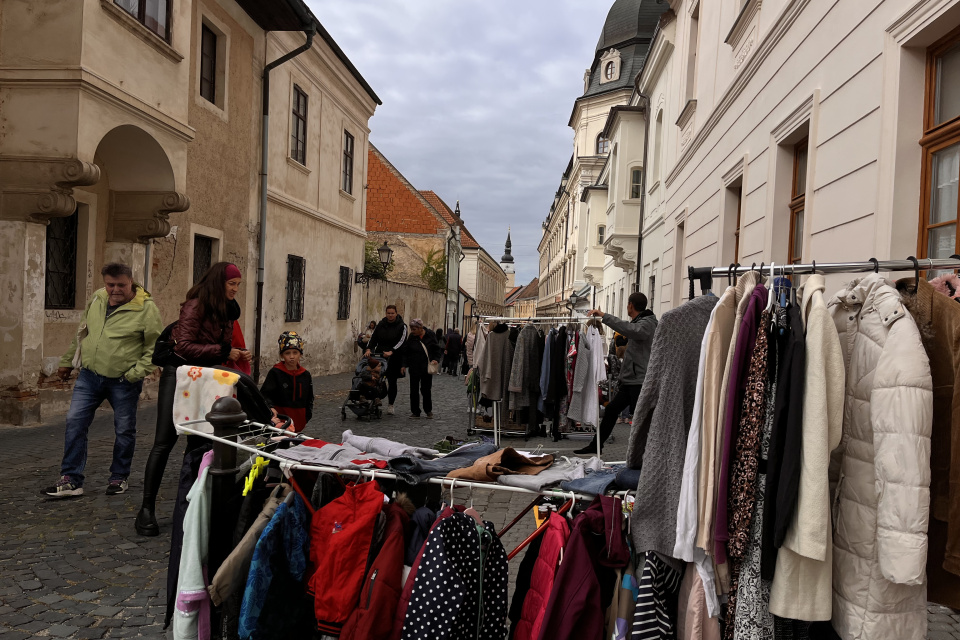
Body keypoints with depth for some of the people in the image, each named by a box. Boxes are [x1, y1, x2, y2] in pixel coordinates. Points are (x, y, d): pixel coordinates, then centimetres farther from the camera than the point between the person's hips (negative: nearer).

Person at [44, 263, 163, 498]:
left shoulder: (146, 309, -14)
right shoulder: (96, 298, 4)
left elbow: (155, 347, -9)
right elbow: (82, 333, 18)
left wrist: (137, 373, -18)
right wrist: (67, 361, 21)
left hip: (124, 382, -4)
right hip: (89, 375, 5)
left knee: (124, 430, 6)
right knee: (75, 423, 1)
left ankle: (119, 478, 24)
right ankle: (71, 480, 10)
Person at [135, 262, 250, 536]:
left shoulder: (226, 311, 9)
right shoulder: (196, 305, -14)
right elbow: (185, 346, -22)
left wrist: (238, 355, 1)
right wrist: (223, 351, -21)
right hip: (179, 374, -7)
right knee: (164, 442, -6)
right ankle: (146, 510, 1)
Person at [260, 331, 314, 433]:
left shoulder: (306, 375, 8)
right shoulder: (275, 373, -4)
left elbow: (309, 399, 15)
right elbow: (265, 394, -11)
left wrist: (307, 417, 8)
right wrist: (271, 407, -29)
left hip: (299, 422, 4)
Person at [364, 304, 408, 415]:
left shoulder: (402, 326, -3)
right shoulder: (381, 324, 8)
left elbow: (401, 341, -13)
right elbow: (374, 337, 3)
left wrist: (391, 352, -26)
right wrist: (369, 349, -14)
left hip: (394, 359, -3)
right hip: (380, 356, 3)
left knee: (392, 381, 1)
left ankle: (390, 405, 11)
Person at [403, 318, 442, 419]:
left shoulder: (430, 335, -6)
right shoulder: (411, 337, -1)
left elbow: (437, 349, 2)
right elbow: (406, 353, 5)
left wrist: (436, 359, -13)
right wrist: (404, 365, -2)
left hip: (427, 368, -1)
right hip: (414, 368, 1)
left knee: (426, 389, 7)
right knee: (414, 390, 3)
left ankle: (428, 410, 23)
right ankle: (415, 412, 13)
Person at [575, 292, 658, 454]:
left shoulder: (647, 323, -13)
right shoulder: (638, 322, 18)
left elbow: (633, 330, -35)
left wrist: (604, 316, -33)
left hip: (639, 381, -10)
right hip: (630, 380, 10)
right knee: (611, 409, 13)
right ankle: (596, 445, 22)